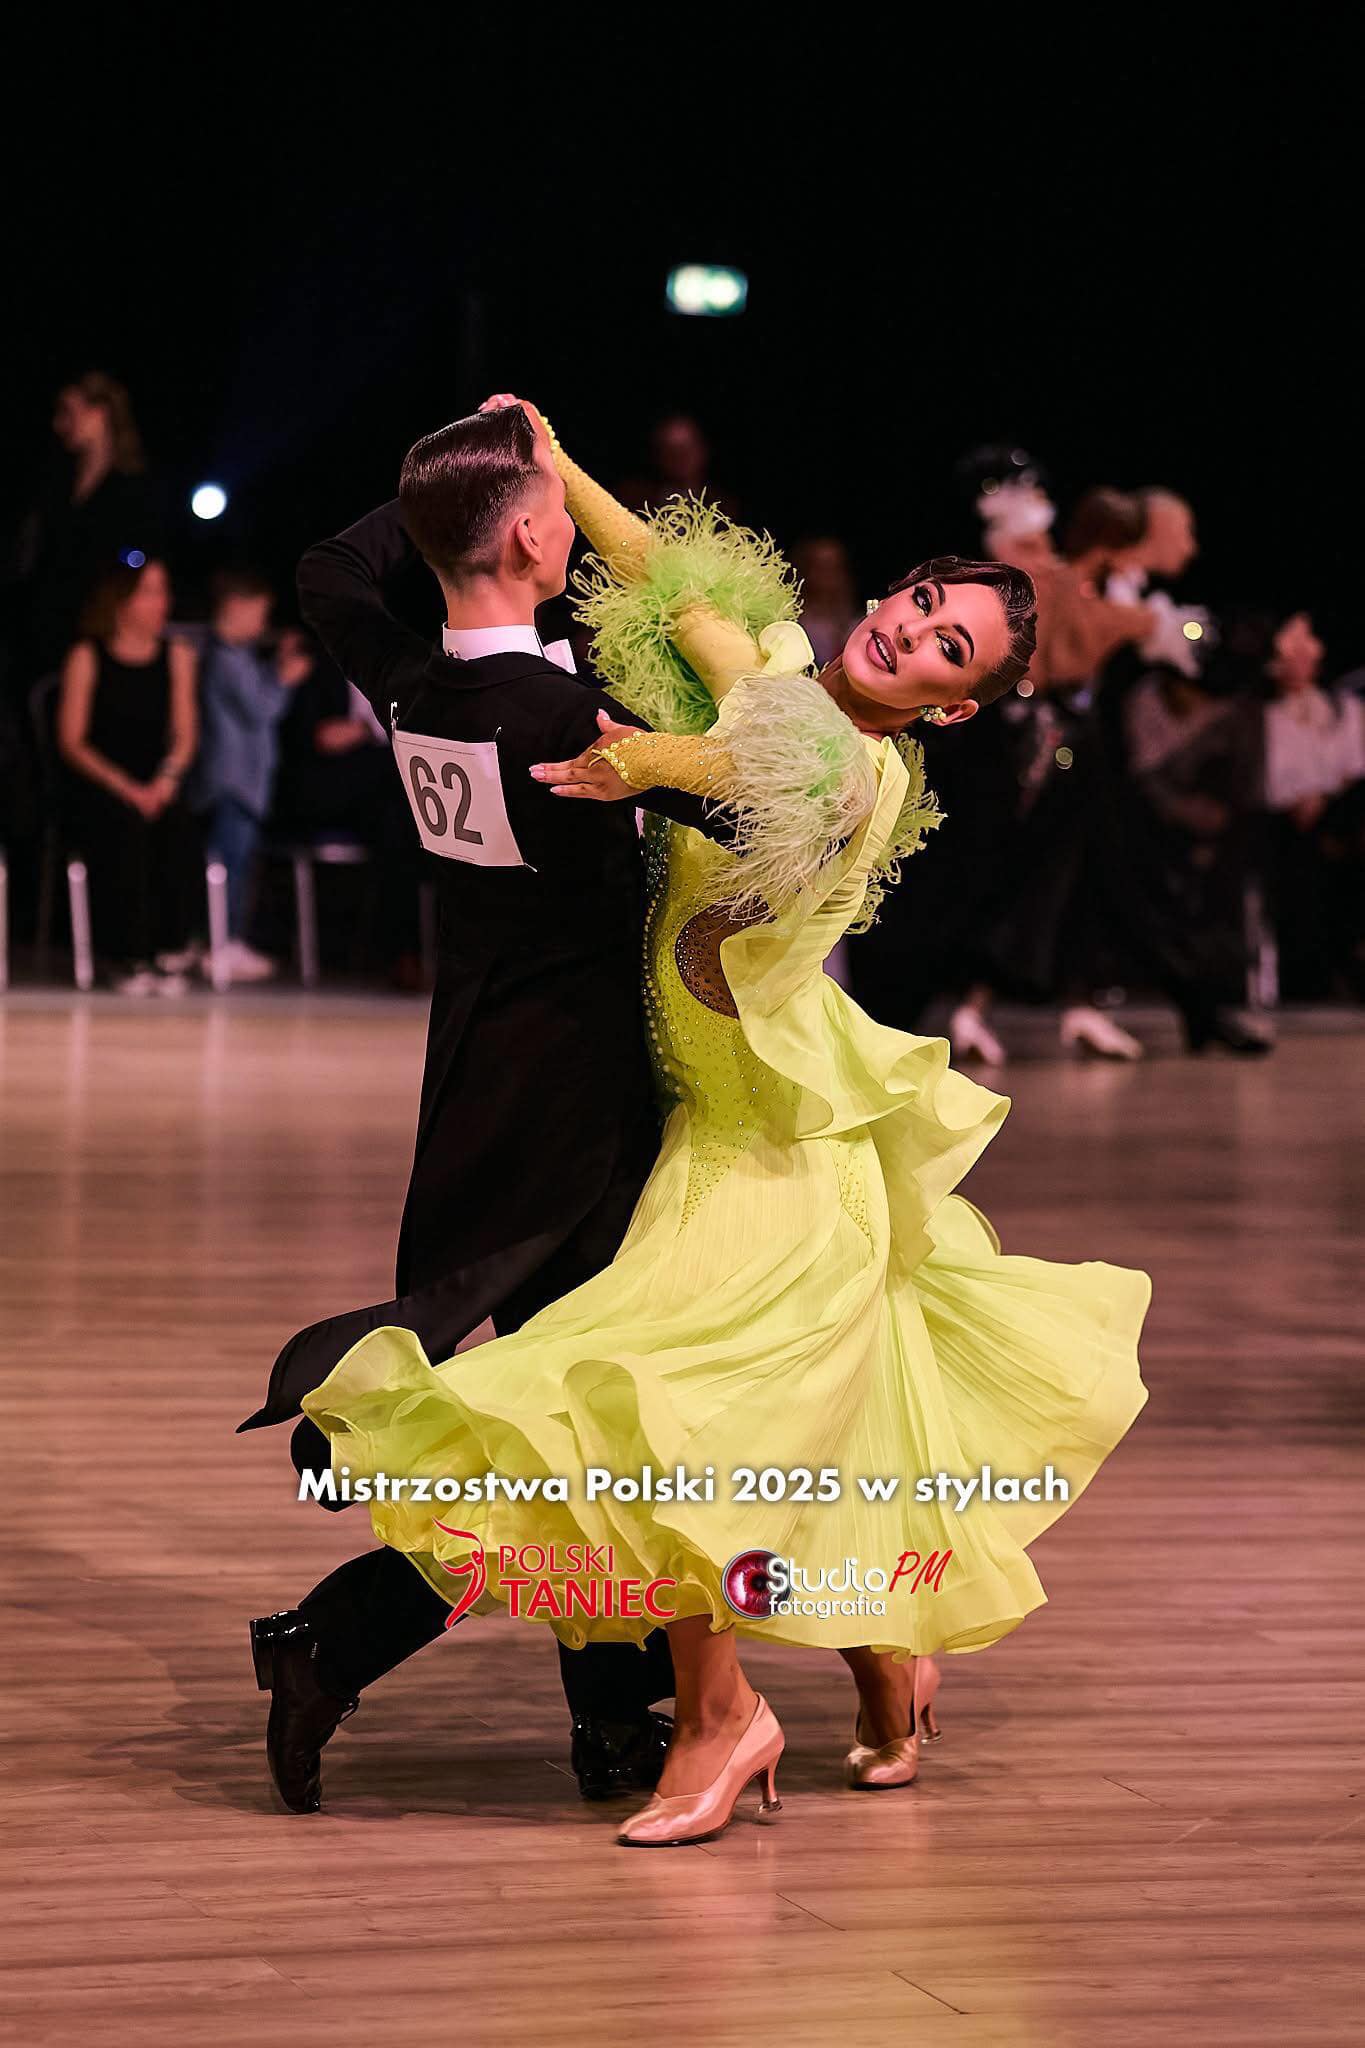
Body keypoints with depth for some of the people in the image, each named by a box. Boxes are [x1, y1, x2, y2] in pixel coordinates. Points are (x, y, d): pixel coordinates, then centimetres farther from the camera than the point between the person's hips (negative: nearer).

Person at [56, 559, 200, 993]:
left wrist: (168, 779, -11)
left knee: (177, 827, -32)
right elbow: (71, 741, -3)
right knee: (126, 827, -36)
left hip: (154, 790, 3)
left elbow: (185, 734, 11)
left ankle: (170, 955, -28)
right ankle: (126, 957, -28)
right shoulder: (87, 657, 0)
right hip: (95, 792, -3)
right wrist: (125, 788, -16)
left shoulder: (177, 656, 11)